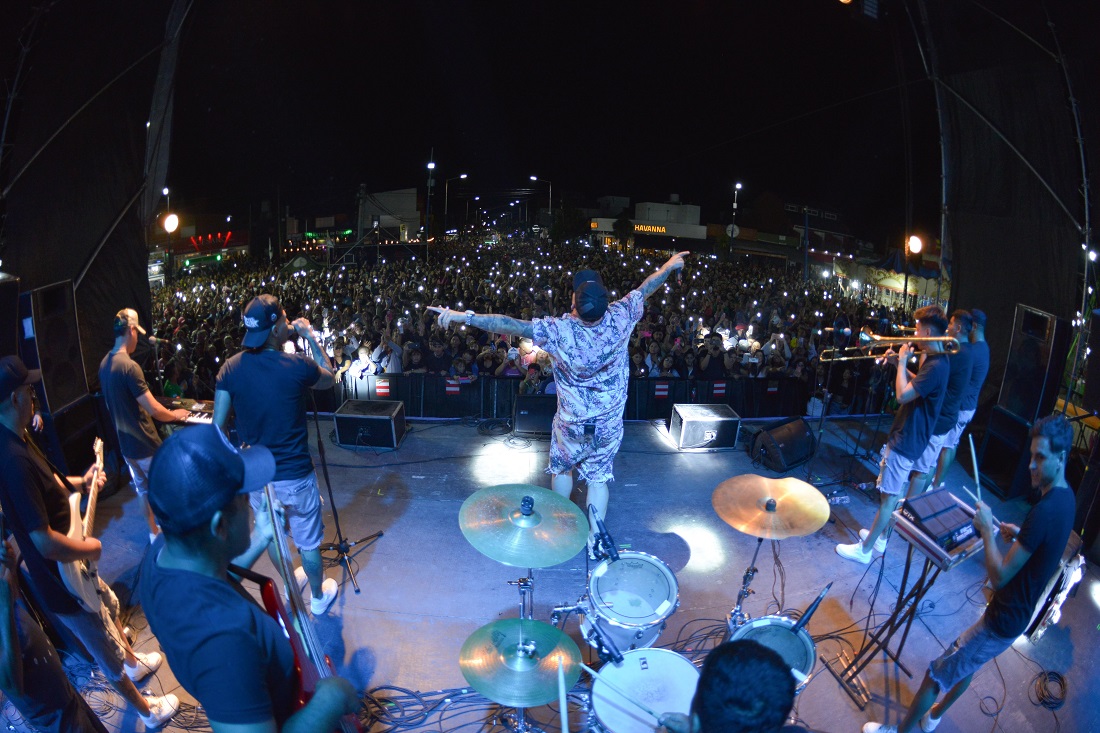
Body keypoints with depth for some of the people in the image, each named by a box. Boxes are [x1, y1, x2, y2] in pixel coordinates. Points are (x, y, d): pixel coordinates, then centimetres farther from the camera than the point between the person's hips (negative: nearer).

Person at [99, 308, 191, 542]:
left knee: (144, 489, 21)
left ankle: (154, 532, 35)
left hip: (126, 443, 8)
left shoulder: (104, 364, 2)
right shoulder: (129, 366, -25)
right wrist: (175, 415, -6)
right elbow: (154, 410, -25)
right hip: (145, 444, -8)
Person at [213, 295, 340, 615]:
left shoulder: (231, 367, -9)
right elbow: (329, 380, 3)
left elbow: (217, 426, -7)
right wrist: (312, 339, 7)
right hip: (294, 476, -4)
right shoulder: (297, 365, -19)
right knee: (308, 541, 18)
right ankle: (319, 596, 39)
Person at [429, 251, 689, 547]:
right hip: (609, 423, 2)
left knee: (562, 469, 24)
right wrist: (669, 265, 16)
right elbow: (646, 288, -2)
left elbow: (510, 325, -30)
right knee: (599, 477, 17)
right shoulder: (620, 318, -20)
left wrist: (463, 316, -25)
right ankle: (594, 539, 24)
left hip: (571, 423, -1)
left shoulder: (560, 331, -28)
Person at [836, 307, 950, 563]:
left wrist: (903, 362, -17)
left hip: (905, 441, -11)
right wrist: (901, 364, 7)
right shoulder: (935, 359, 7)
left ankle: (865, 549, 7)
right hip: (908, 436, 11)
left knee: (889, 498, -1)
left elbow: (903, 395, -29)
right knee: (894, 494, 21)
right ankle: (879, 536, 35)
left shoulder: (936, 365, -24)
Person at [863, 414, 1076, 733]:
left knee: (936, 675, 3)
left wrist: (987, 529, -19)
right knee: (965, 664, 29)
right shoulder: (1066, 496, 0)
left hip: (1001, 623, -10)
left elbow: (999, 576, -29)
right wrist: (1021, 535, 4)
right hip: (1018, 614, 10)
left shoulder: (1045, 510, -31)